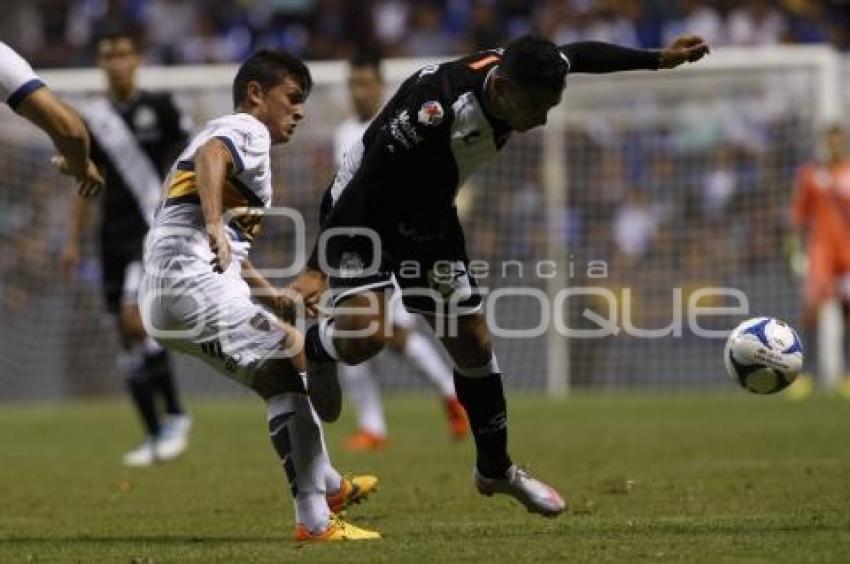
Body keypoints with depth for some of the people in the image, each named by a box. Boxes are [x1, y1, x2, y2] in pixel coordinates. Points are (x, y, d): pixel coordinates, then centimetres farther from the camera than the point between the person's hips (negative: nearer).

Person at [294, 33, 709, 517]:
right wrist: (318, 268, -35)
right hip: (362, 209, -7)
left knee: (474, 342, 8)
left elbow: (580, 55, 7)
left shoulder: (520, 76, -17)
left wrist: (659, 60, 14)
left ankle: (496, 469, 27)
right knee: (364, 335, -27)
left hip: (429, 216, 7)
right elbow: (366, 184, -34)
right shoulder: (437, 108, -38)